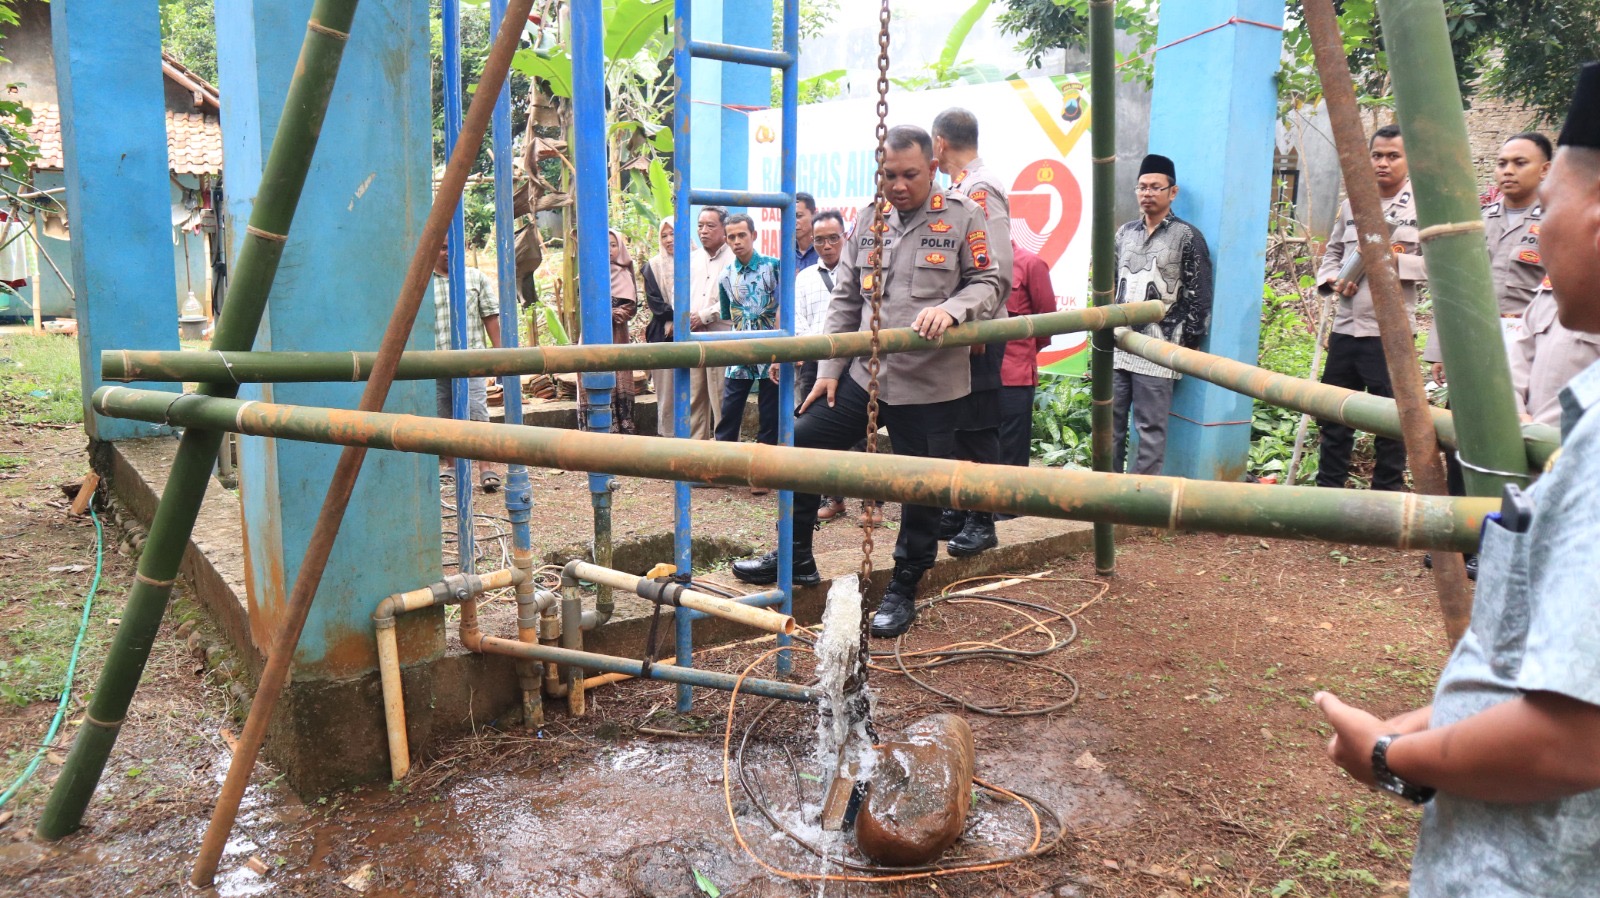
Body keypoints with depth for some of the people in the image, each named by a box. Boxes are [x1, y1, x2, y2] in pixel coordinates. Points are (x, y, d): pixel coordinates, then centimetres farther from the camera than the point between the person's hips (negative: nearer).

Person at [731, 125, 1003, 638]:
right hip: (863, 373, 4)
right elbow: (845, 301, 11)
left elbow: (985, 282, -3)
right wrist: (829, 368, 6)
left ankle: (903, 590, 25)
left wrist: (951, 308, -24)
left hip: (929, 383, -4)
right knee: (802, 445, 5)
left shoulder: (962, 216, -3)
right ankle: (796, 558, 24)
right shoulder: (868, 220, 9)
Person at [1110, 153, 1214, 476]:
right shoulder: (1125, 232, 14)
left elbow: (1199, 298, -3)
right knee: (1110, 423, 9)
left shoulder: (1187, 237, -1)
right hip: (1117, 347, 5)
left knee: (1151, 430, -1)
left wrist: (1186, 345, -6)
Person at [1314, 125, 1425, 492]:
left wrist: (1393, 260, -20)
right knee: (1333, 414, 12)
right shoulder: (1352, 204, 13)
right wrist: (1332, 278, -1)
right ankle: (1328, 489, 25)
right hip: (1345, 326, 5)